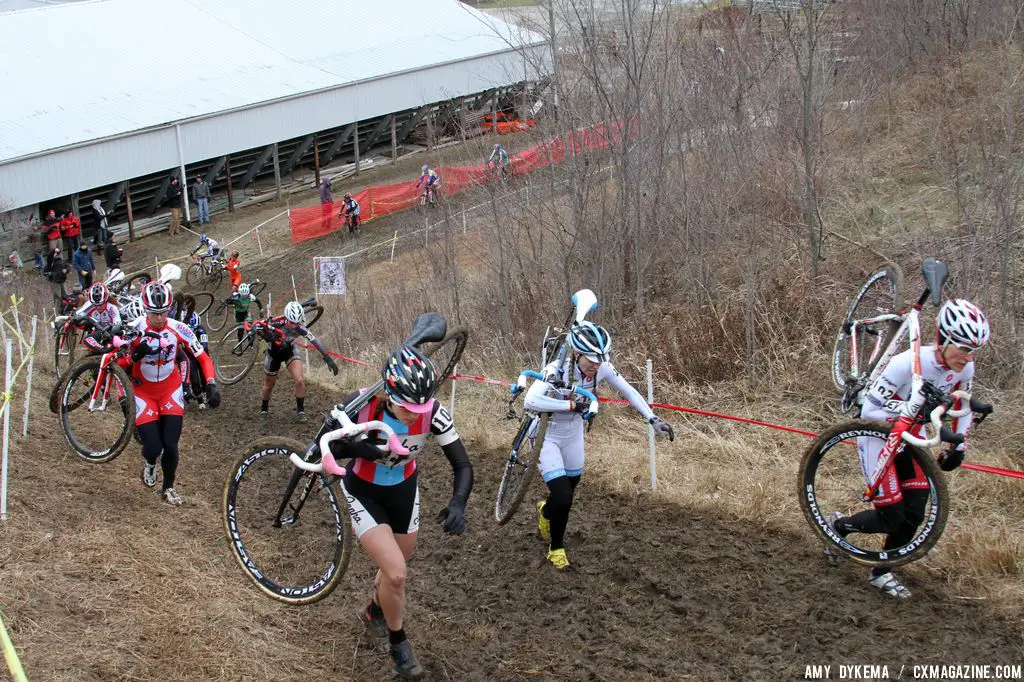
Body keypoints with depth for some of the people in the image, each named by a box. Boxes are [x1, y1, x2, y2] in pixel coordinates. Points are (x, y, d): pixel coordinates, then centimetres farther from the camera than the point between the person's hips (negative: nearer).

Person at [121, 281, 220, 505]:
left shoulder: (179, 329, -17)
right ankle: (149, 463, 30)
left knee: (171, 446, -6)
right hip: (144, 393, -1)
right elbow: (121, 365, -15)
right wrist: (135, 354, -35)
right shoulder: (135, 329, -20)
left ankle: (168, 488, 22)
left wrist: (211, 385, -23)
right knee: (153, 447, -10)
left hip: (171, 392, 1)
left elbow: (203, 358, -10)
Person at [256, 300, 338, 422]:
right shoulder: (276, 323, -33)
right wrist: (268, 336, -46)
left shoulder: (299, 328, -27)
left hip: (289, 352, 1)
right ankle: (264, 408, 41)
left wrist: (328, 359, -28)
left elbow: (314, 340, -25)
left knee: (300, 380, -19)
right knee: (269, 384, 14)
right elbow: (257, 326, -27)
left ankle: (300, 410, -1)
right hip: (274, 353, -1)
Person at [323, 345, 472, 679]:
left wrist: (458, 503, -43)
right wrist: (361, 448, -37)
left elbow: (463, 465, -23)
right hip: (363, 492, -3)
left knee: (396, 565, 22)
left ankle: (374, 613, 56)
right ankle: (398, 642, 16)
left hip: (404, 489, 3)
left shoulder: (433, 412, -29)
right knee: (396, 573, -14)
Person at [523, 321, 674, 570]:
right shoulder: (557, 371, -33)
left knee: (568, 493, 20)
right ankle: (556, 548, 13)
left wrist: (653, 419, -16)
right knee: (562, 498, -15)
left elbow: (629, 391, -6)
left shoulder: (602, 368, -18)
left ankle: (545, 512, 57)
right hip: (547, 436, -5)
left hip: (573, 435, 6)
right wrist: (571, 404, -44)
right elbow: (530, 401, -47)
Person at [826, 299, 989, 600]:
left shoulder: (964, 369, -12)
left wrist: (958, 447, 1)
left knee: (914, 514, 0)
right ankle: (838, 524, 20)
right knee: (892, 518, -8)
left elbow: (963, 408, 9)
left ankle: (881, 574, 20)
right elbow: (869, 410, -29)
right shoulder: (909, 363, -33)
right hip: (876, 433, -6)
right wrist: (910, 406, -39)